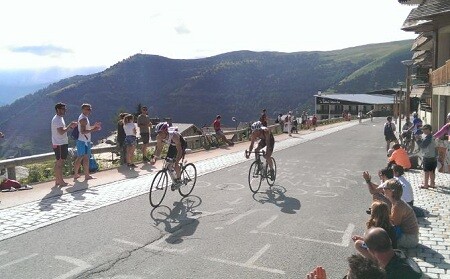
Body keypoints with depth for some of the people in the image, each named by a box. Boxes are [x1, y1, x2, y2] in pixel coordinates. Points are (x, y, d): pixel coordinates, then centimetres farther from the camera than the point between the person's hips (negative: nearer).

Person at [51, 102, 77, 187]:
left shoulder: (60, 118, 16)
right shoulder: (57, 119, -17)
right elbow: (61, 132, -26)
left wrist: (70, 126, 9)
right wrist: (70, 125, -18)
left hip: (61, 143, 11)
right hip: (60, 144, -11)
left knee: (58, 163, 14)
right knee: (60, 163, -4)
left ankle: (57, 180, 20)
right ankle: (61, 181, 2)